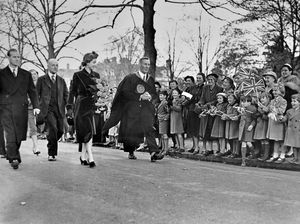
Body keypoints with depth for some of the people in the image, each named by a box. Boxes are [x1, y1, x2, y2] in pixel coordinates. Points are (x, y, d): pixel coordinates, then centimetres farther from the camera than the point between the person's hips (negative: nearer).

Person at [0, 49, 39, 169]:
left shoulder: (26, 74, 16)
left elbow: (32, 91, 13)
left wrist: (35, 106, 1)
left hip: (21, 109, 2)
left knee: (19, 135, 1)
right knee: (10, 134, -10)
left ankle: (11, 155, 20)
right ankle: (14, 158, -9)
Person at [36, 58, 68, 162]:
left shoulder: (61, 80, 17)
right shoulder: (41, 79, 7)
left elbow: (65, 94, 20)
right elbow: (36, 94, 8)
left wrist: (64, 105, 8)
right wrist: (38, 107, 0)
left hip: (59, 109, 4)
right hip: (47, 108, -4)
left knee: (60, 131, 0)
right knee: (52, 128, -19)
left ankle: (51, 145, 31)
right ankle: (51, 154, -8)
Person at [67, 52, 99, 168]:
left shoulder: (96, 75, 13)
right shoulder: (78, 75, -2)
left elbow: (99, 91, 17)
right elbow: (72, 91, -2)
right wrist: (70, 106, -7)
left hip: (93, 105, 5)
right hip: (82, 105, -5)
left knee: (86, 132, 7)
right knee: (87, 130, -13)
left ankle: (83, 156, 17)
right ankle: (90, 158, -16)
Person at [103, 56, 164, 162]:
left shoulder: (151, 79, 13)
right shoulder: (131, 78, 0)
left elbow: (155, 94, 18)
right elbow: (125, 92, -8)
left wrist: (150, 96, -6)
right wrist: (140, 97, -15)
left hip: (146, 108, 2)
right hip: (132, 108, -2)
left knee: (149, 128, -16)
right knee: (131, 131, 4)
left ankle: (154, 153, -27)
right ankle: (131, 152, 27)